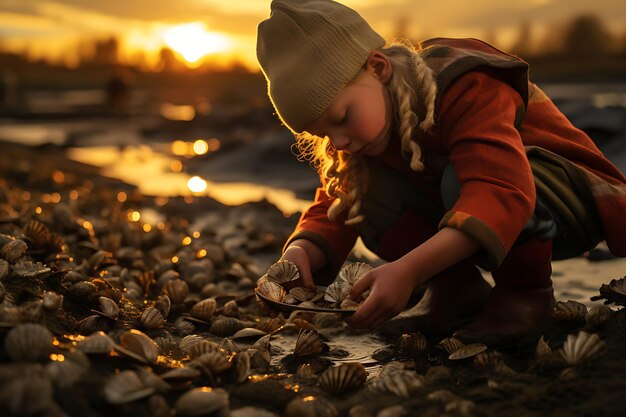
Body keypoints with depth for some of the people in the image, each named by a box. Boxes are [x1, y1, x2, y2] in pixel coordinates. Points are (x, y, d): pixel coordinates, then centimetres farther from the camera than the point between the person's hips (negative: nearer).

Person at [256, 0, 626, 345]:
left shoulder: (467, 89, -29)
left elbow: (501, 191, -43)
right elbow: (334, 209, -6)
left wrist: (408, 269, -52)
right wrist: (300, 253, -30)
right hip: (466, 229, 7)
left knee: (462, 177, -38)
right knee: (366, 185, -17)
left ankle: (526, 292, -16)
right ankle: (456, 288, -8)